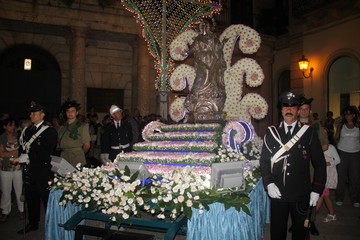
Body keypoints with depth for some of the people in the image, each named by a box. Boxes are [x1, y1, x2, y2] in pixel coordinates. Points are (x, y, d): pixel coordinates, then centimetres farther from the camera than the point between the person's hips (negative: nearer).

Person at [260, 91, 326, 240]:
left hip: (302, 195, -1)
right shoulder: (271, 133, 3)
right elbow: (264, 161, 4)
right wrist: (269, 184, -8)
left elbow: (319, 164, 1)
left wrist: (316, 190, -3)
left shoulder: (309, 132, -1)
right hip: (277, 194, 1)